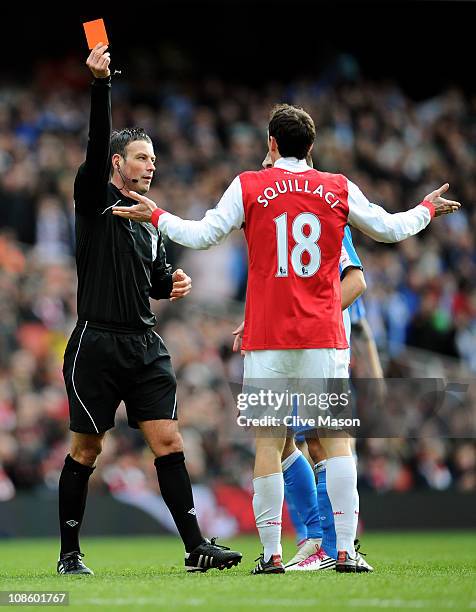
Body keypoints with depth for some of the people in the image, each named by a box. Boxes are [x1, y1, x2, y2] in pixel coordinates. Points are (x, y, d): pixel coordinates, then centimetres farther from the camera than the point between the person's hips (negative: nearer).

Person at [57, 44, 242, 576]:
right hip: (96, 345, -5)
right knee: (85, 451, 2)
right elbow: (97, 143, -17)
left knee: (168, 442, -4)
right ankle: (70, 553, 12)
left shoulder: (151, 221, 18)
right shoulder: (95, 198, -1)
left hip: (145, 346, 5)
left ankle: (196, 547, -5)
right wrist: (99, 84, -31)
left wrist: (173, 284, 5)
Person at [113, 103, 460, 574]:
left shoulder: (248, 187, 1)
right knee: (337, 439, 2)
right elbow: (389, 229, 16)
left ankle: (272, 553, -1)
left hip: (266, 340, -1)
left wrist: (155, 216, 14)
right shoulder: (340, 189, 6)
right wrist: (427, 210, 35)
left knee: (267, 442, 1)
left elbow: (202, 236, -1)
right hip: (324, 337, 1)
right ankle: (346, 549, -5)